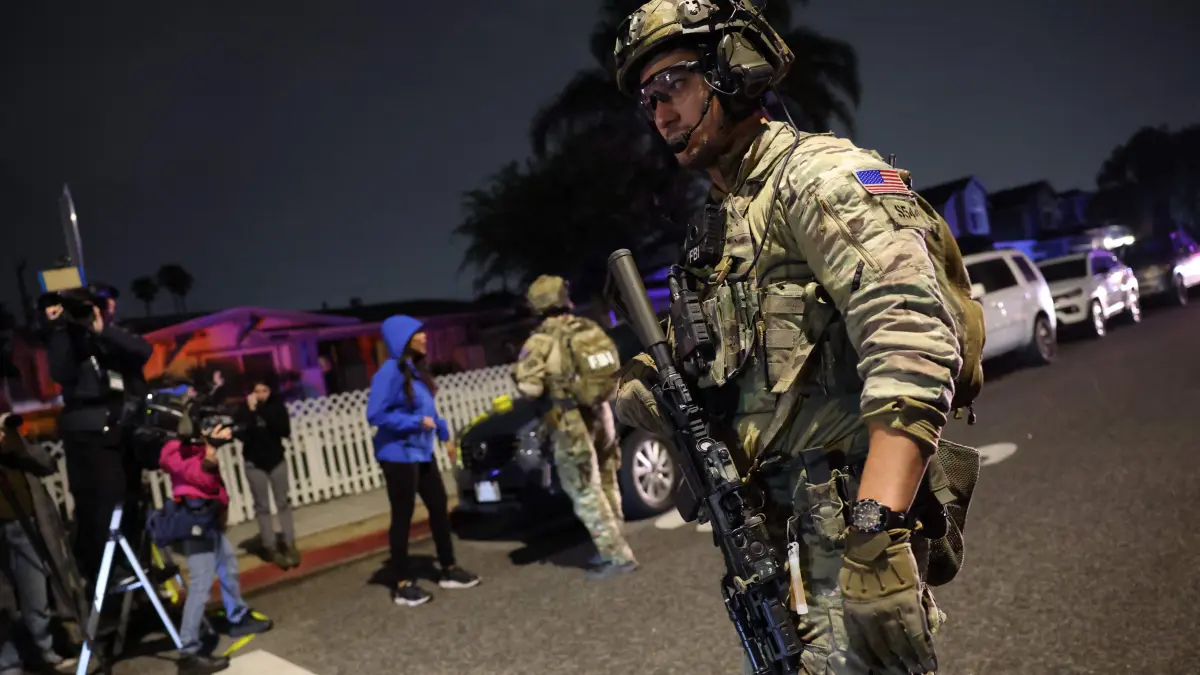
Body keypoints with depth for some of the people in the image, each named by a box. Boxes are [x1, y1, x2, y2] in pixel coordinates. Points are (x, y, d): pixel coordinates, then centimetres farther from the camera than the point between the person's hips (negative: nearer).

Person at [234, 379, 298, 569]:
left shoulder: (277, 405, -6)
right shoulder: (244, 408, -10)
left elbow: (286, 431, -15)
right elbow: (242, 434, -21)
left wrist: (265, 412, -23)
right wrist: (252, 411, -25)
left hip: (277, 460, 1)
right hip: (254, 464, -1)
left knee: (283, 503, 7)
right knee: (262, 507, 4)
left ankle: (289, 544, 13)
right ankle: (272, 548, 9)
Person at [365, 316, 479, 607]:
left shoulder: (416, 370, 9)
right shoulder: (390, 372, -18)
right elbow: (376, 414, -22)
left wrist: (443, 433, 15)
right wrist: (416, 423, -22)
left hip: (422, 452, 9)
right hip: (398, 455, -9)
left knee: (440, 508, 13)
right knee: (402, 517, 1)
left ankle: (448, 570, 26)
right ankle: (401, 584, 14)